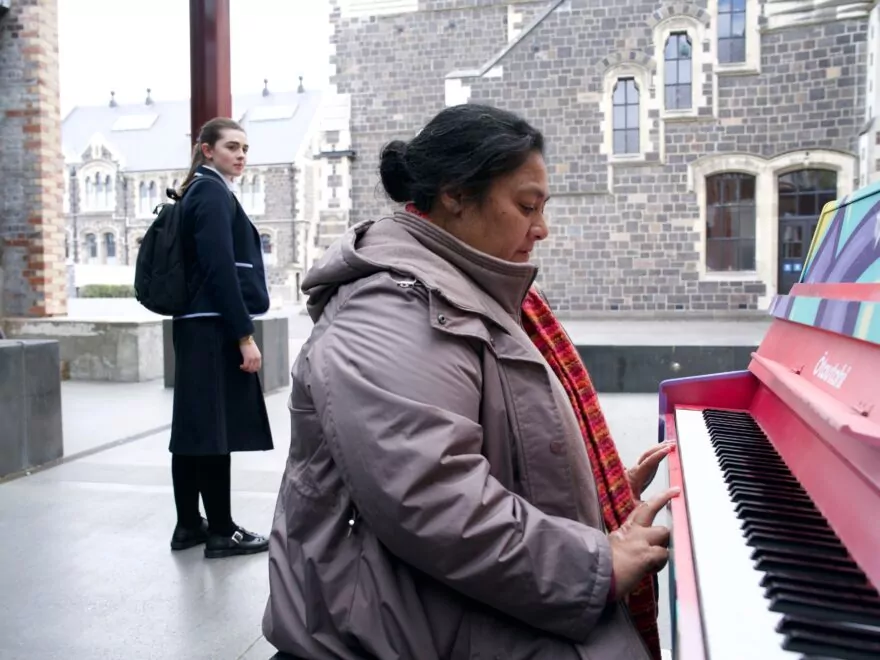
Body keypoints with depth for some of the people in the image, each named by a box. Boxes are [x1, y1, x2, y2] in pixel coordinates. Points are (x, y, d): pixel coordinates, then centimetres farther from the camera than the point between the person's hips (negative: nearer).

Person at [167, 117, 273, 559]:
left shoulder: (198, 191, 20)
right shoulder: (213, 191, -10)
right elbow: (220, 269, -19)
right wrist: (244, 335, -21)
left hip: (196, 325, 10)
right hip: (214, 328, -10)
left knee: (194, 426, 12)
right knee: (215, 428, -5)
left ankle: (189, 525, 20)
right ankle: (221, 532, 4)